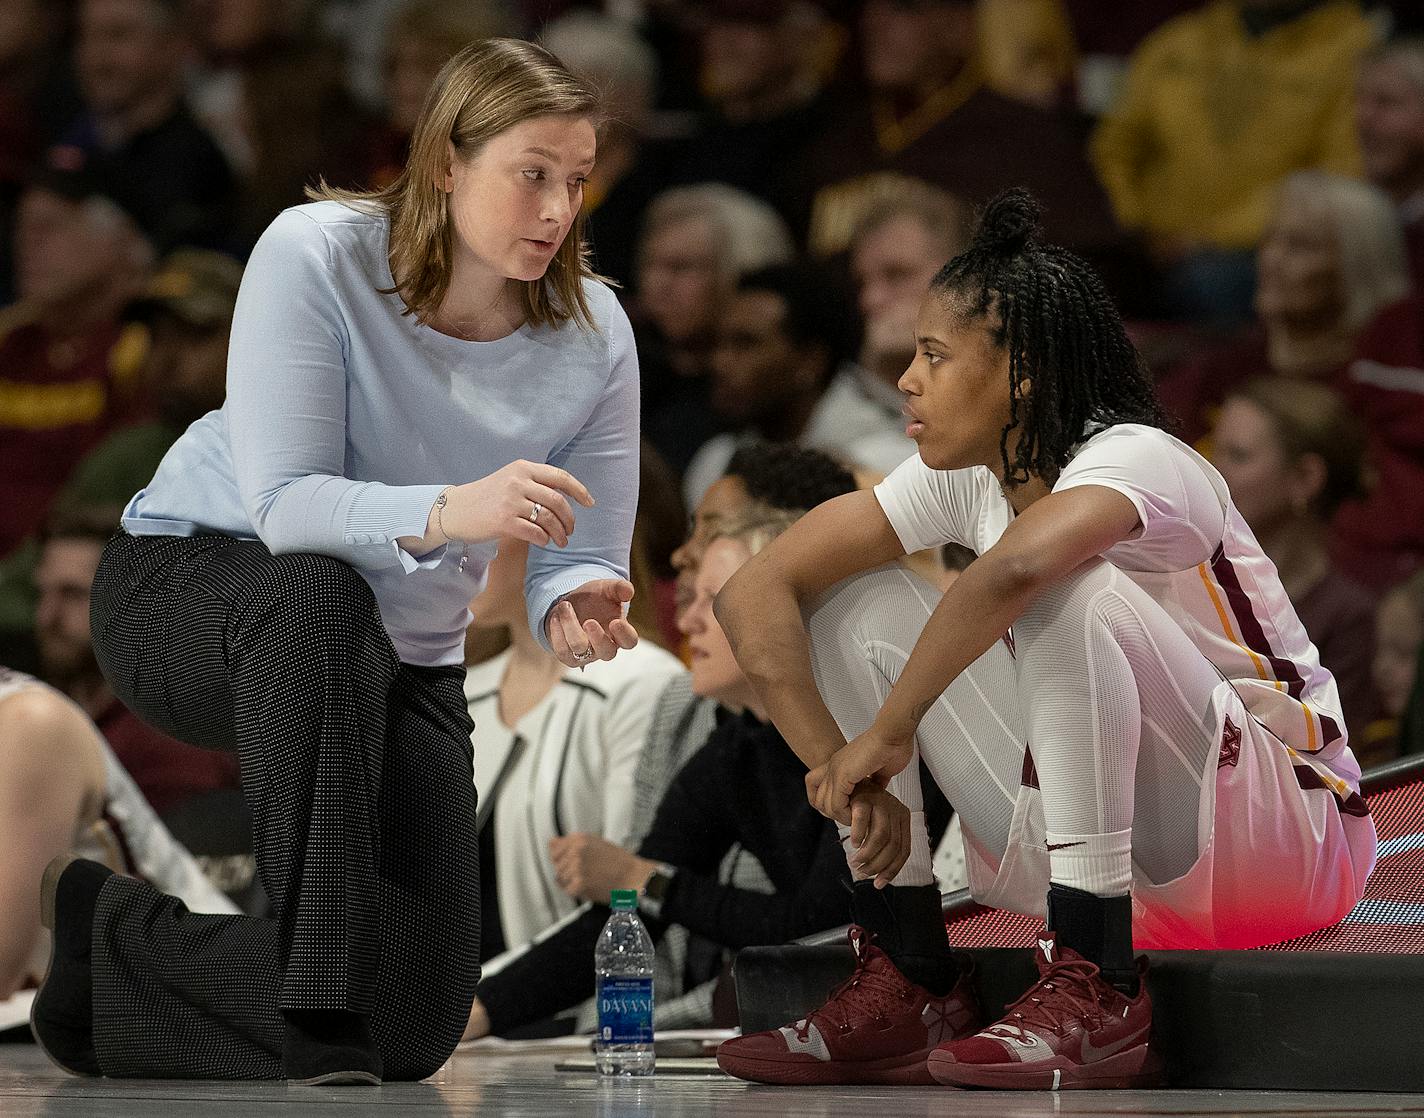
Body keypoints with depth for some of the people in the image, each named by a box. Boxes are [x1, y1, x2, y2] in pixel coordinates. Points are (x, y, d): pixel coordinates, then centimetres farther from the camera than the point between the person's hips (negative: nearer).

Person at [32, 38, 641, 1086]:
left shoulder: (594, 338, -11)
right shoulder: (317, 255, -23)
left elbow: (580, 558, -8)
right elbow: (283, 504, -31)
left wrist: (575, 608, -34)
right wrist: (446, 513, -50)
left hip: (395, 658, 4)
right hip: (185, 582, -4)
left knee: (418, 1025, -8)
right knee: (319, 597, -44)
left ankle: (97, 928, 17)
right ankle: (321, 1034, -40)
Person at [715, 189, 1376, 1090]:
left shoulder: (1136, 460, -21)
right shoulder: (960, 479, 1)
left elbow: (1016, 568, -44)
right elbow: (756, 593, -3)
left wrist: (888, 736, -34)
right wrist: (841, 769, -16)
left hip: (1283, 839, -7)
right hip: (1099, 844, 7)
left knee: (1067, 592, -32)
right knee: (860, 603, -1)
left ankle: (1096, 1001, -30)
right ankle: (901, 988, -6)